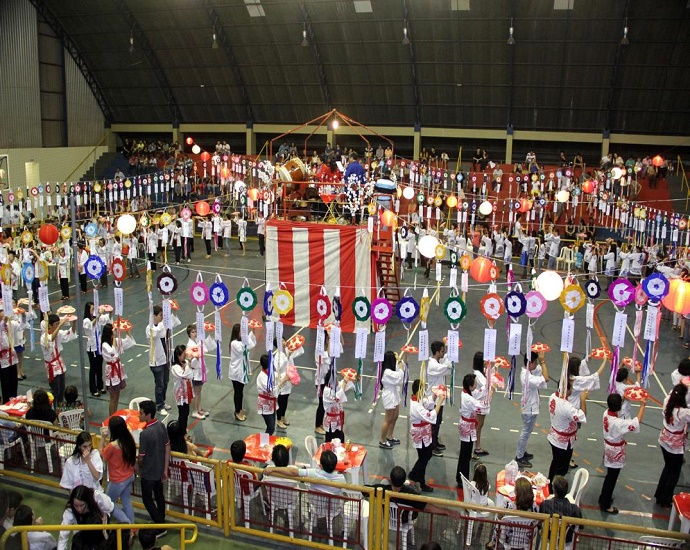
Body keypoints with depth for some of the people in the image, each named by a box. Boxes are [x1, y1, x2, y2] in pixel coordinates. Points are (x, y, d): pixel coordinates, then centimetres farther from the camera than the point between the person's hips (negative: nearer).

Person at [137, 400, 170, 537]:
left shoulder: (145, 434, -28)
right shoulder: (161, 426, -6)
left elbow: (141, 457, -18)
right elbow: (167, 449, 1)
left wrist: (139, 468, 4)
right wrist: (165, 470, 9)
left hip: (148, 473, -7)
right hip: (160, 470, 7)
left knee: (147, 499, 9)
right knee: (159, 496, 21)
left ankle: (160, 528, 13)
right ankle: (160, 522, 36)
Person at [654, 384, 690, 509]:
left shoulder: (667, 403, -13)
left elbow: (670, 394, 8)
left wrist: (678, 387, 14)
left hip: (664, 442, 6)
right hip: (676, 447, -6)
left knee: (667, 468, 25)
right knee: (674, 474, 14)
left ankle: (659, 496, 36)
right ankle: (665, 502, 25)